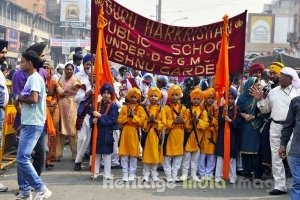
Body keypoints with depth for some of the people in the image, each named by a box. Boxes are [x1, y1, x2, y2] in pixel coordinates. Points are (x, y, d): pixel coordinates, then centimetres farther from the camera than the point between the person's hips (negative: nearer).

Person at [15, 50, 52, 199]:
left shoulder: (35, 78, -13)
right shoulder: (31, 78, 18)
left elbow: (33, 99, -24)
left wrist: (20, 99, -7)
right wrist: (21, 99, -2)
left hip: (33, 124, -10)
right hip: (28, 123, 10)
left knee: (22, 159, -12)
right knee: (22, 158, 11)